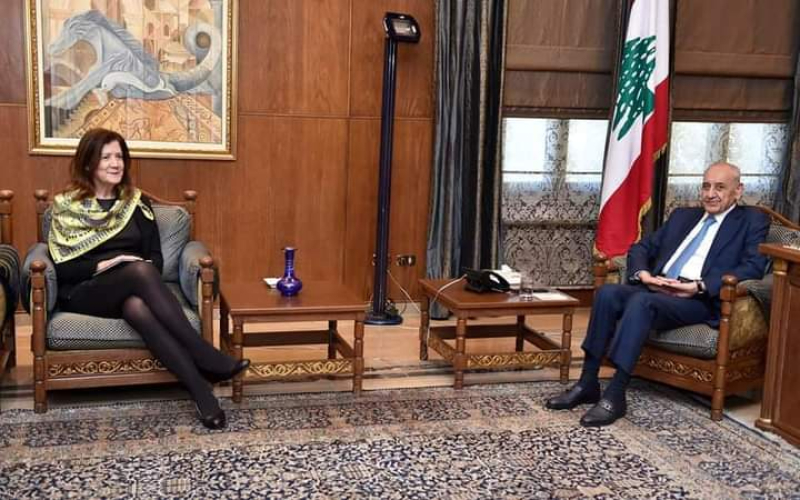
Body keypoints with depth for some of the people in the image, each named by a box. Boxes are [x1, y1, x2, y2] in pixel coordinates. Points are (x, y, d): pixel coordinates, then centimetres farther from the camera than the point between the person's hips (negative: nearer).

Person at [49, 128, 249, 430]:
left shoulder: (137, 203, 14)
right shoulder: (67, 206, 5)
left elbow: (156, 257, 10)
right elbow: (61, 268, -2)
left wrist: (146, 271, -12)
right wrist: (103, 265, -16)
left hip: (131, 291, 3)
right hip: (83, 293, -2)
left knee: (137, 308, -38)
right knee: (139, 272, -36)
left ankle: (200, 389, -47)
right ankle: (207, 359, -43)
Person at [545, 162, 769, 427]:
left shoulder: (752, 221, 10)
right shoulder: (682, 215, 26)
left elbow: (754, 266, -7)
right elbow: (641, 248, 22)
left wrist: (699, 286, -19)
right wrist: (642, 274, -2)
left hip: (701, 301, -5)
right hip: (657, 291, 6)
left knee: (641, 301, -34)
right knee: (608, 292, -23)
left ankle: (615, 395, -33)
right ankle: (587, 383, -20)